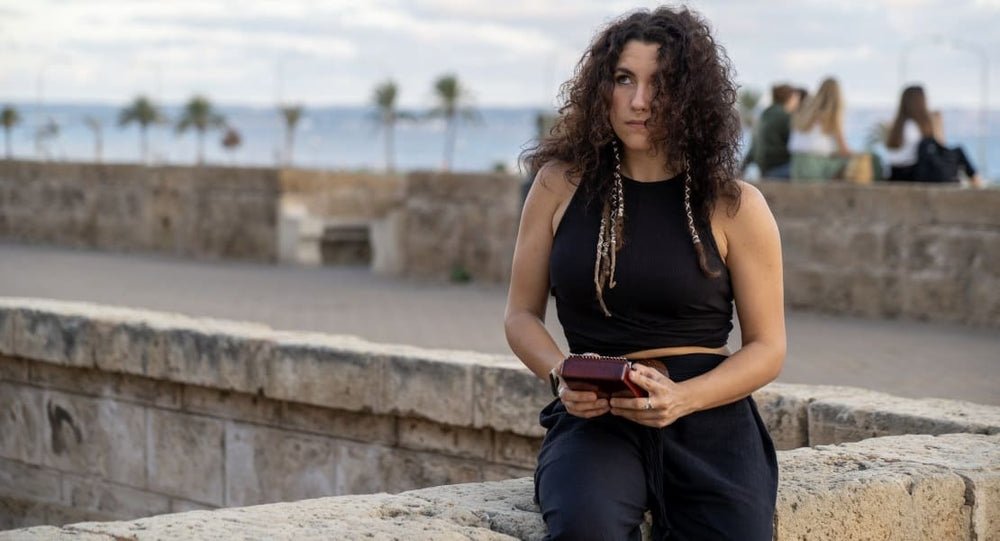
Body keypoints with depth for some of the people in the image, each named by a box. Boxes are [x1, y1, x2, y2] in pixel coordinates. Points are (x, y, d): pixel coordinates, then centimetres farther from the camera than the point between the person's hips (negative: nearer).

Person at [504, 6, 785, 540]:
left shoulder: (735, 207, 3)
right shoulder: (561, 185, 8)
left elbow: (767, 347, 5)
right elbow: (521, 313, 14)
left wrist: (682, 397, -13)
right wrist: (561, 375, -7)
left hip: (709, 418, 0)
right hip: (593, 418, 0)